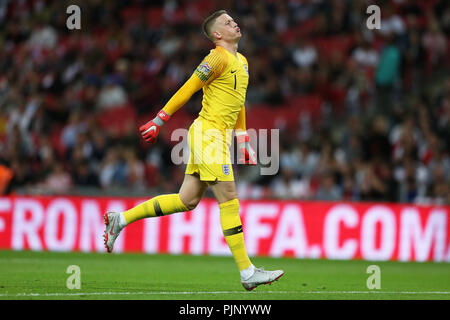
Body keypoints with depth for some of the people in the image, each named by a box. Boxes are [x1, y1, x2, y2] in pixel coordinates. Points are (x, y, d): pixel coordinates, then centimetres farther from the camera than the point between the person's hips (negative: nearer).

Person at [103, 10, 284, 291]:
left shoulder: (242, 62, 19)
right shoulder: (218, 59, -11)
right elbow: (186, 90, -11)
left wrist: (244, 143, 25)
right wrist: (158, 122, -12)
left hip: (219, 136, 10)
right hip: (209, 133, -10)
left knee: (187, 200, 9)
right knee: (229, 200, -9)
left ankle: (120, 220, 18)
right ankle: (247, 272, -8)